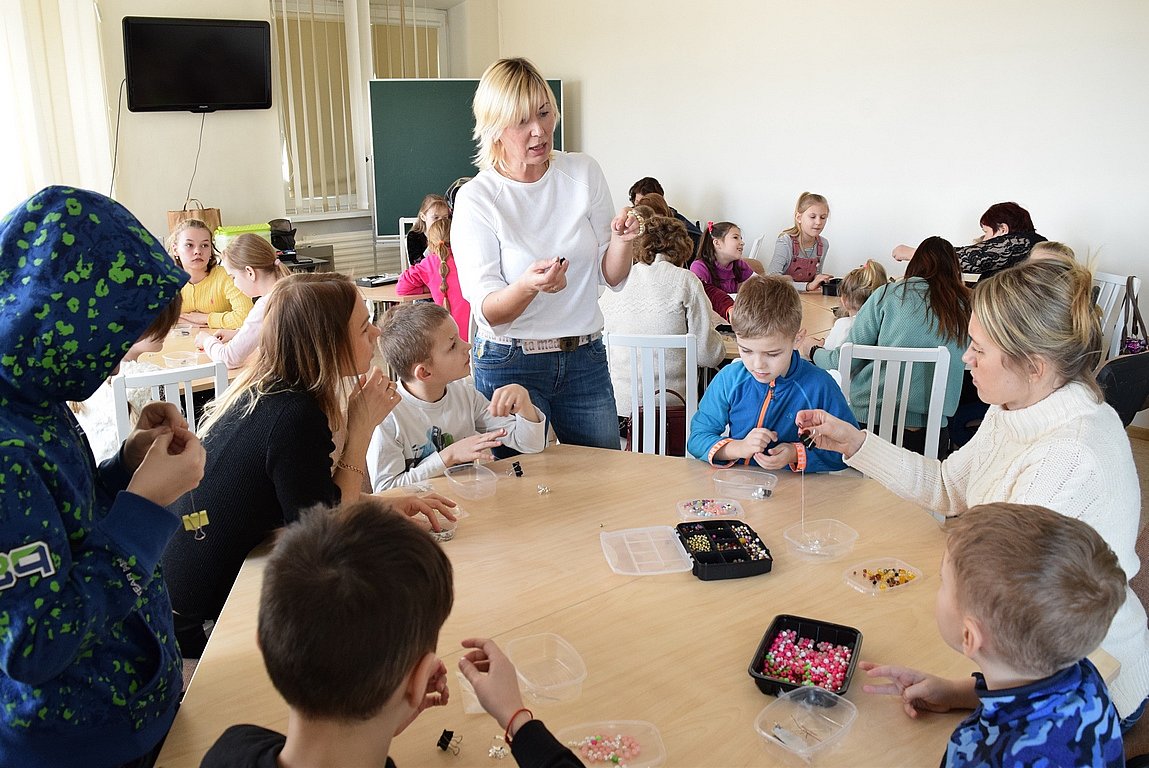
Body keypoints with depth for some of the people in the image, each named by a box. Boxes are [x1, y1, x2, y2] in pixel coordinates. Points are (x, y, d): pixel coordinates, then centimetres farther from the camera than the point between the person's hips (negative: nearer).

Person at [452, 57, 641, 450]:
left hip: (586, 358, 3)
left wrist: (621, 242, -16)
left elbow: (611, 278, 5)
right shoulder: (475, 199, -10)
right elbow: (487, 311, -14)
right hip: (510, 364, -3)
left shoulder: (584, 173, -1)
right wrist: (527, 286, -33)